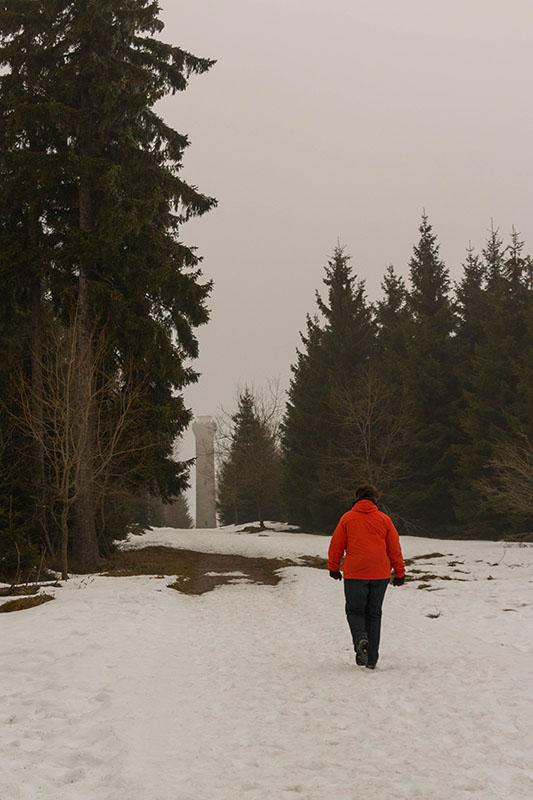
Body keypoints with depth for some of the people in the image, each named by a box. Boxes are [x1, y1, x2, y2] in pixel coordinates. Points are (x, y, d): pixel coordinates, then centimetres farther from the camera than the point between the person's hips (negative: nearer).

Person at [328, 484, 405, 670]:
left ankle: (360, 639, -20)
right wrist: (399, 573, 14)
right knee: (374, 614, 11)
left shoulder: (347, 518, 0)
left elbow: (336, 545, 3)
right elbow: (395, 548, 6)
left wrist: (333, 568, 16)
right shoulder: (384, 519, 3)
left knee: (355, 612, 10)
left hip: (354, 574, -2)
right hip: (380, 575, 2)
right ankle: (372, 659, 12)